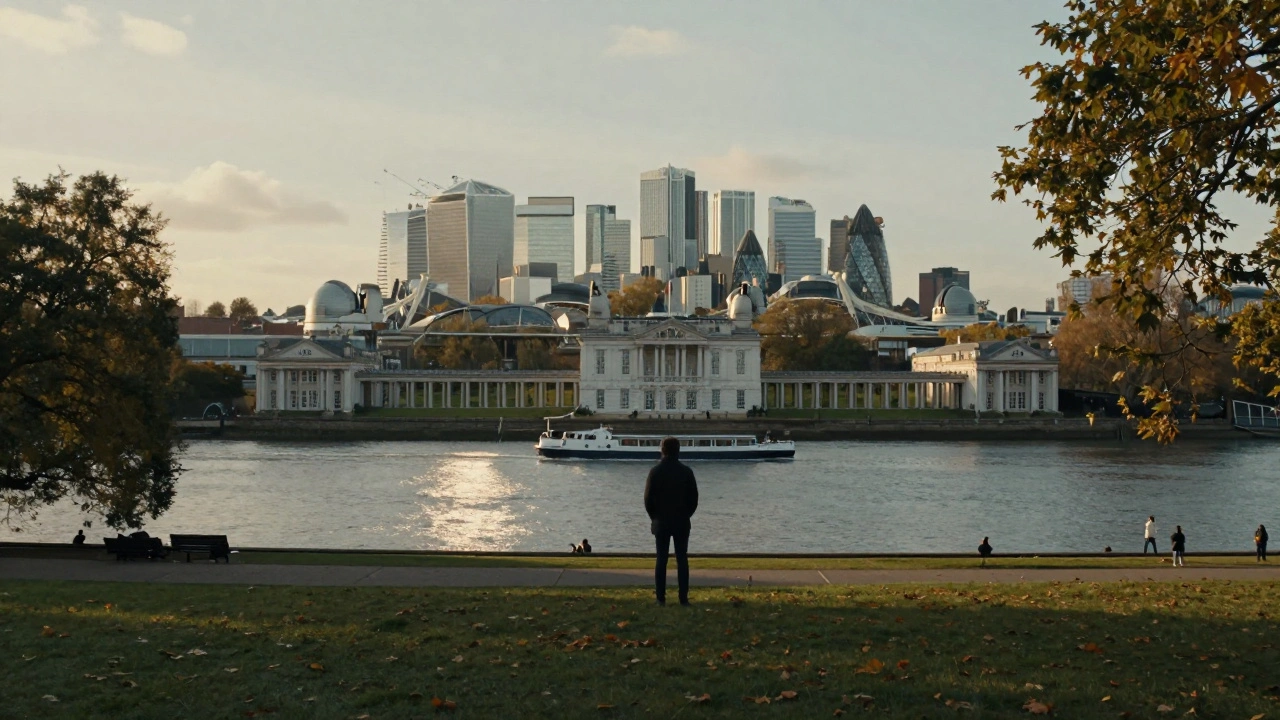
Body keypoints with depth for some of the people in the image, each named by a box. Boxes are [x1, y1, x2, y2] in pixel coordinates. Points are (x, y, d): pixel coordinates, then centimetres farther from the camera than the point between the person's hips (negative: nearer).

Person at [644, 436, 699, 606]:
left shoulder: (655, 471, -6)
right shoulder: (686, 471, -3)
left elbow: (648, 498, -4)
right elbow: (694, 498, -1)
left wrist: (654, 517, 10)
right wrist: (686, 514, 12)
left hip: (661, 522, 0)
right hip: (682, 522, 0)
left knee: (661, 559, 3)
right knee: (682, 559, 3)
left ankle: (661, 598, 0)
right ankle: (683, 598, 0)